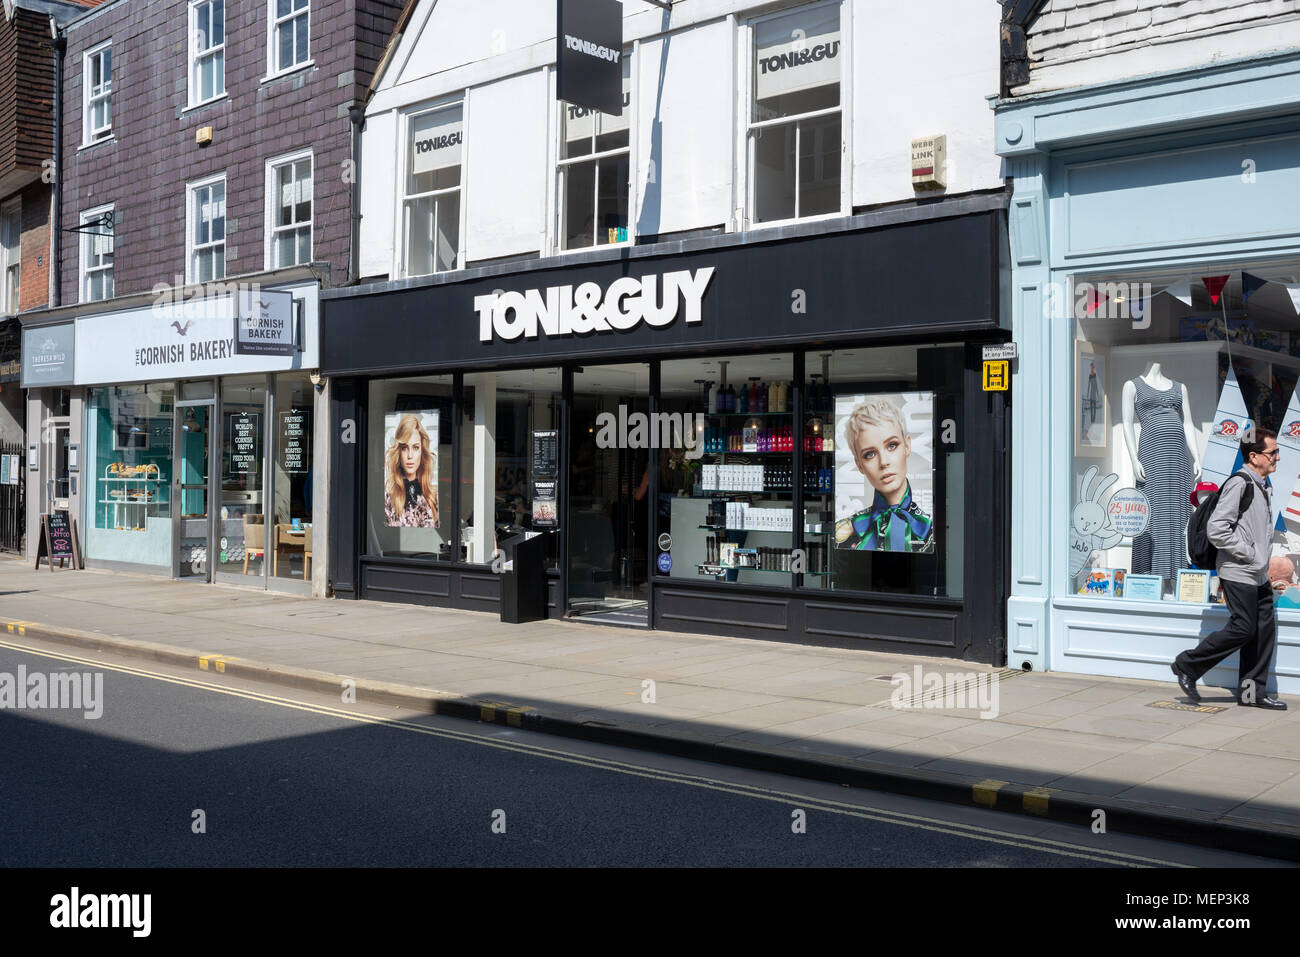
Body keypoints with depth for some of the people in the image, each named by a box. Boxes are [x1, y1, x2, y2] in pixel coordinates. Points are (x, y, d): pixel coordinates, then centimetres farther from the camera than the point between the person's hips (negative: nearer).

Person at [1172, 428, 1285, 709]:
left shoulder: (1262, 486, 15)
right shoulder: (1239, 483, -16)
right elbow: (1216, 529, -23)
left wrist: (1264, 565, 16)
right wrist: (1248, 553, -17)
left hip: (1258, 575, 9)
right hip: (1238, 573, -9)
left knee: (1265, 629, 8)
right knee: (1243, 628, -8)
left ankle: (1252, 691, 16)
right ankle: (1187, 666, 5)